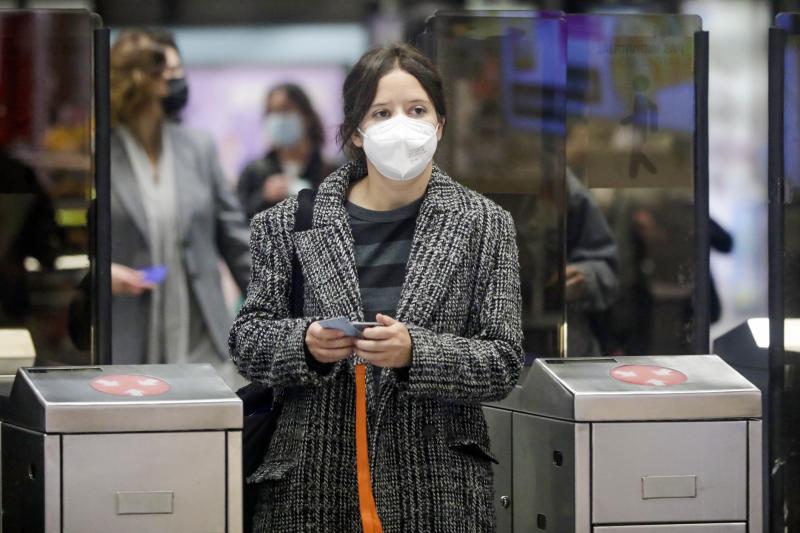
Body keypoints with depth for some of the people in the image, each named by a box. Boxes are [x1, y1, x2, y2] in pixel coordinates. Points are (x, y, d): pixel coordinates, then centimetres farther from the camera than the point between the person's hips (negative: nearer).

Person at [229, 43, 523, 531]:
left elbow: (503, 362, -2)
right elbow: (247, 340, 7)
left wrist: (414, 352, -20)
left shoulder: (485, 225, 2)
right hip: (314, 485, 1)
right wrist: (304, 345, -14)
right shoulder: (291, 223, 3)